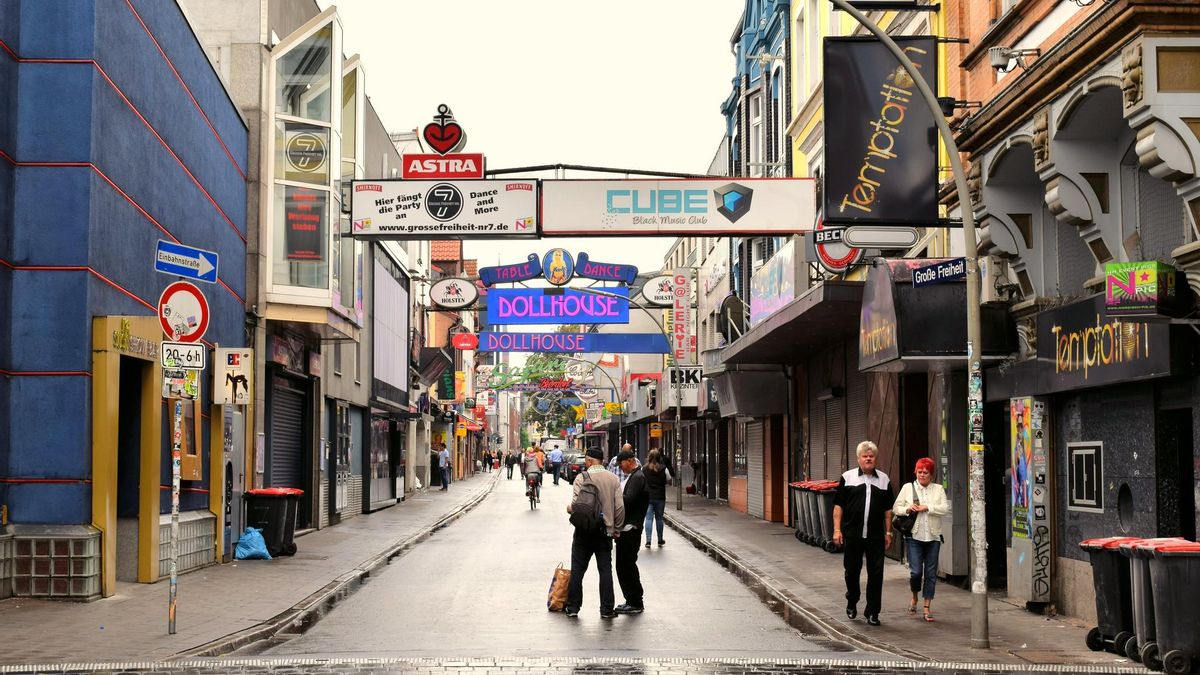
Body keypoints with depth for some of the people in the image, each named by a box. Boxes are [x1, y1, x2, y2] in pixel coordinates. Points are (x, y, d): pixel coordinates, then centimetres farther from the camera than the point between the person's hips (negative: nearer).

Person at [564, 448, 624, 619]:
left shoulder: (582, 478, -9)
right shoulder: (614, 479, 2)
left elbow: (576, 505, -16)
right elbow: (620, 507, -1)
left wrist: (569, 508, 7)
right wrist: (617, 529, 10)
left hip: (584, 530, -2)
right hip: (605, 531, 3)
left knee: (577, 569, 7)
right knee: (605, 570, 7)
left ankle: (572, 607, 11)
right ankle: (607, 609, 6)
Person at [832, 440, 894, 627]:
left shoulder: (884, 479, 9)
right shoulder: (848, 477, 3)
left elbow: (888, 509, 12)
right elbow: (838, 505, 2)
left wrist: (888, 532, 8)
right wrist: (837, 530, -5)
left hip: (876, 535, 1)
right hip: (852, 534, -1)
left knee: (876, 573, 0)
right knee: (852, 570, 9)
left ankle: (872, 612, 8)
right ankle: (852, 603, 32)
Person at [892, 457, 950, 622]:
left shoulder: (938, 489, 8)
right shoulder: (908, 488, 8)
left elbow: (946, 508, -4)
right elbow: (895, 508, 7)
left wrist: (927, 507, -12)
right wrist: (908, 509, -11)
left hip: (933, 536, 1)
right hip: (914, 536, -1)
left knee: (931, 573, 3)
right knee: (916, 571, -8)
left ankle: (927, 608, 11)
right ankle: (914, 597, 21)